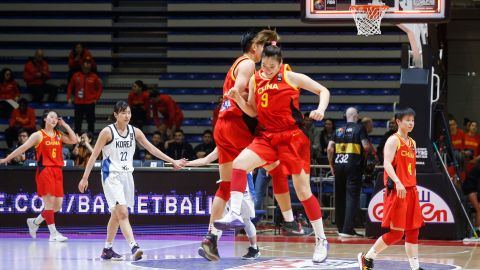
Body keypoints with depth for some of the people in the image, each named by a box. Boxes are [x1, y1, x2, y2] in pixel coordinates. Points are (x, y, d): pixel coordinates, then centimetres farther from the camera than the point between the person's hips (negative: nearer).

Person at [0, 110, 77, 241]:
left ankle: (35, 222, 23)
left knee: (58, 205, 4)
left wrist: (65, 125, 6)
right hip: (44, 170, -6)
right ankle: (53, 234, -9)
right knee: (49, 202, -10)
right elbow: (23, 148, -1)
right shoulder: (38, 135, 0)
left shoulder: (59, 135, 15)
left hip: (57, 171, 6)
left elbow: (74, 140, 4)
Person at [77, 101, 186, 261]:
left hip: (127, 175, 6)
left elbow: (152, 149, 10)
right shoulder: (107, 132, -9)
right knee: (122, 213, -18)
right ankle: (134, 247, -28)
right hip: (112, 176, -6)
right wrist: (85, 178, -9)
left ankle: (107, 250, 23)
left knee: (116, 215, 13)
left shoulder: (134, 132, 5)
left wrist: (172, 162, 7)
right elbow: (94, 155, -7)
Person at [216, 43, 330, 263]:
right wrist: (238, 99, -7)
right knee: (239, 163, -23)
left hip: (292, 137, -4)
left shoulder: (291, 77, -4)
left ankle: (321, 240, 9)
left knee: (303, 191, -1)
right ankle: (235, 214, -23)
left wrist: (320, 110, -18)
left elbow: (323, 91, 1)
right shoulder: (255, 80, 6)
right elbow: (252, 112, 11)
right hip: (267, 136, 4)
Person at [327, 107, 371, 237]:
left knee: (340, 197, 14)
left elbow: (330, 148, 5)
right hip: (353, 166, -5)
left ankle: (341, 227, 22)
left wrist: (331, 164, 14)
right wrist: (370, 150, 11)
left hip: (339, 165, 5)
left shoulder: (339, 130, 11)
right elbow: (366, 146, -11)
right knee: (352, 197, -4)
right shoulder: (360, 128, -2)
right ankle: (347, 229, -13)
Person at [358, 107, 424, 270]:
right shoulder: (394, 140, -8)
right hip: (396, 191, -8)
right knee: (396, 232, -8)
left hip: (410, 191, 8)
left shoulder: (412, 143, 17)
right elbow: (387, 163, -20)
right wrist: (398, 183, -32)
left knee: (413, 231, 6)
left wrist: (414, 187, 18)